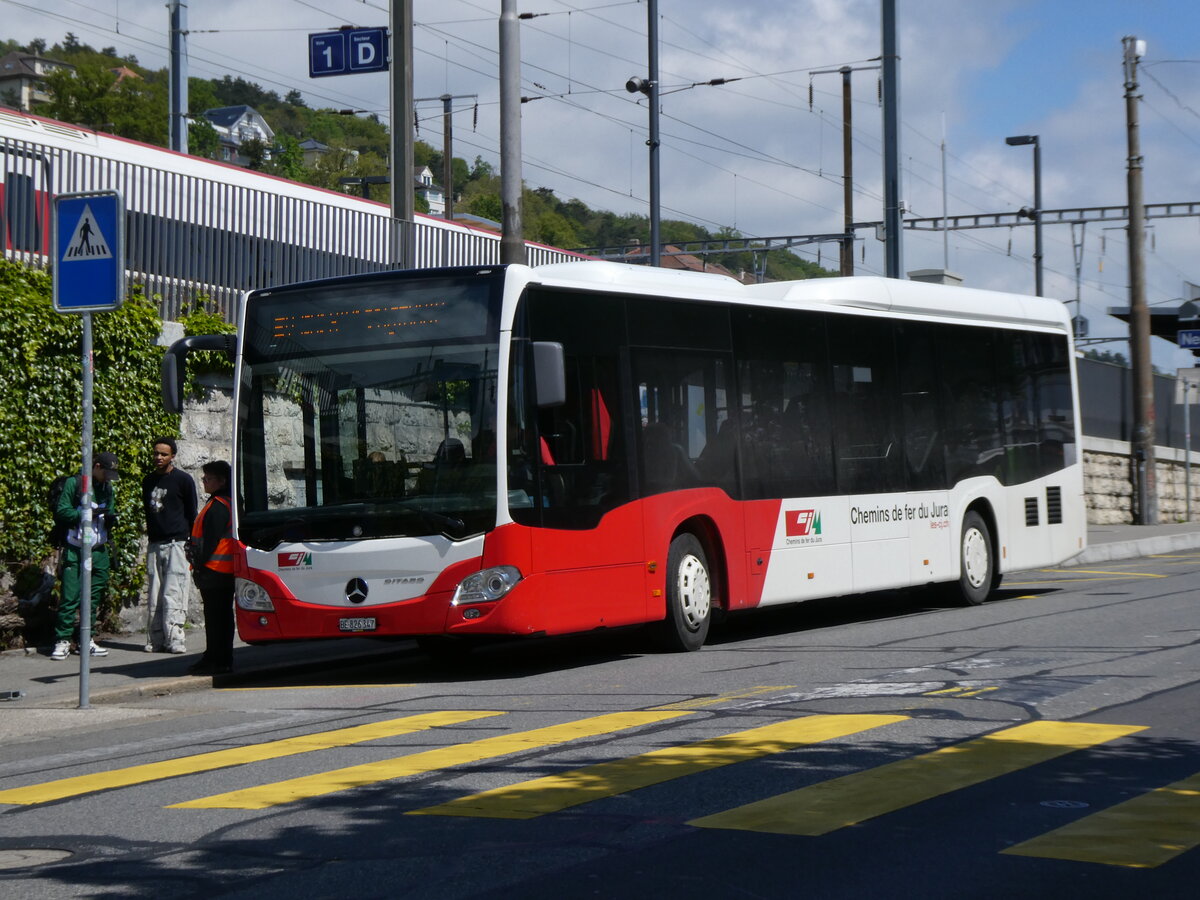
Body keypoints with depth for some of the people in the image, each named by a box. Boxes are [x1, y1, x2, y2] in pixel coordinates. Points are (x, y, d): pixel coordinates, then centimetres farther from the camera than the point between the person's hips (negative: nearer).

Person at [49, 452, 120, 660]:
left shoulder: (107, 487, 14)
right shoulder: (74, 483, -5)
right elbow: (61, 512, -11)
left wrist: (111, 519, -3)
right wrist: (88, 513, -20)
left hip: (99, 550, 6)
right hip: (75, 550, -6)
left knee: (94, 597, 7)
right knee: (70, 596, -9)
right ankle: (62, 641, -6)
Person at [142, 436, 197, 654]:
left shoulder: (183, 480, 2)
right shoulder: (148, 481, 17)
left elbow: (191, 514, 4)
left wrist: (190, 543, 1)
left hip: (176, 544, -5)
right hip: (154, 544, 5)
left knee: (173, 595, -13)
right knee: (154, 597, 1)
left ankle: (174, 640, -16)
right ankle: (155, 641, 2)